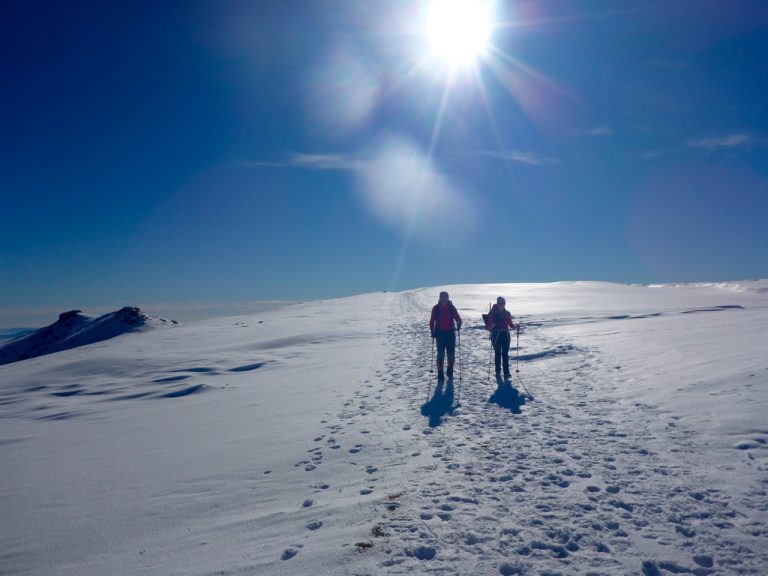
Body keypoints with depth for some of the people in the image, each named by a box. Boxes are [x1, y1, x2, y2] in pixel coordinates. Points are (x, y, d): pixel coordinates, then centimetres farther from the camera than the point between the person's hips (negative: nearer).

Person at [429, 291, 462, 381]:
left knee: (451, 355, 5)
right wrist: (433, 331, -5)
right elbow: (432, 321, 4)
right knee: (440, 355, -3)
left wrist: (458, 326, -15)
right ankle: (440, 375, 2)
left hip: (450, 333, 1)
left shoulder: (452, 307, 3)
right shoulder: (435, 308, 1)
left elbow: (458, 319, 4)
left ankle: (450, 372, 24)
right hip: (440, 334, -1)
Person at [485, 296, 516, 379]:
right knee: (498, 354, 4)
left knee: (505, 354, -3)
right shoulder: (493, 313, -5)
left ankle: (506, 372, -4)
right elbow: (488, 324, -8)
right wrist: (490, 327, -29)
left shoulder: (507, 313, 7)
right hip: (496, 335, -2)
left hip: (505, 335, 2)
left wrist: (514, 327, -9)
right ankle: (498, 372, 15)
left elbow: (510, 324, 11)